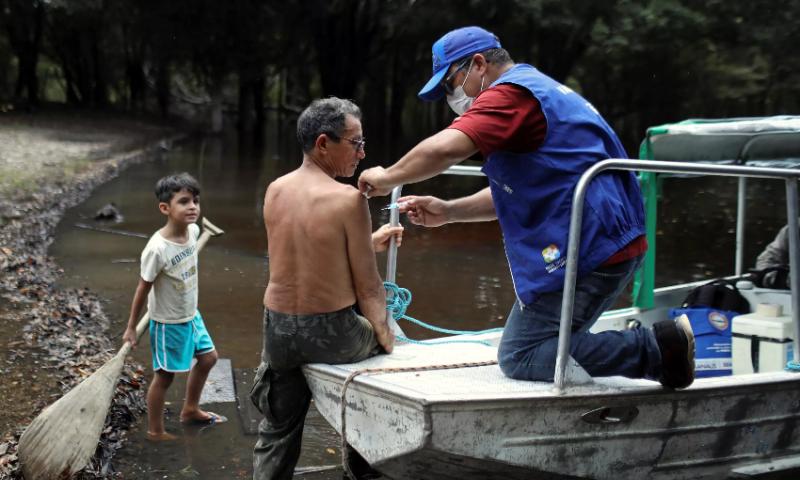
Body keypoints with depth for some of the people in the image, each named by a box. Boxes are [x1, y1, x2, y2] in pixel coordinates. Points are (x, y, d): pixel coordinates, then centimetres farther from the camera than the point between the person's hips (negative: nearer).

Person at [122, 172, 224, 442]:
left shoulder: (193, 231, -10)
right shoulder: (157, 249, -31)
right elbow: (143, 290, -19)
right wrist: (131, 328, -9)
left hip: (191, 314, 8)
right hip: (168, 323, -8)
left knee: (208, 357, 22)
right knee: (165, 376, 6)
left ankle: (190, 410, 43)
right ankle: (155, 431, 24)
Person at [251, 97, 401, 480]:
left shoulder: (275, 191, 1)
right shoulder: (348, 199, -18)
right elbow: (367, 286, -12)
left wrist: (368, 243, 21)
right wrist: (383, 332, 4)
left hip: (277, 330, 5)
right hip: (332, 335, -4)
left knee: (278, 432, 24)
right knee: (380, 334, 30)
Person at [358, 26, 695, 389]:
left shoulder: (510, 94, -10)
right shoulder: (537, 89, 25)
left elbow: (445, 148, -26)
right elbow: (514, 193, 27)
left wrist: (387, 178, -9)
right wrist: (447, 212, 16)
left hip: (585, 249, -11)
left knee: (520, 359, -7)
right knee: (545, 345, 16)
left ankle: (656, 348, -10)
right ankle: (663, 344, 6)